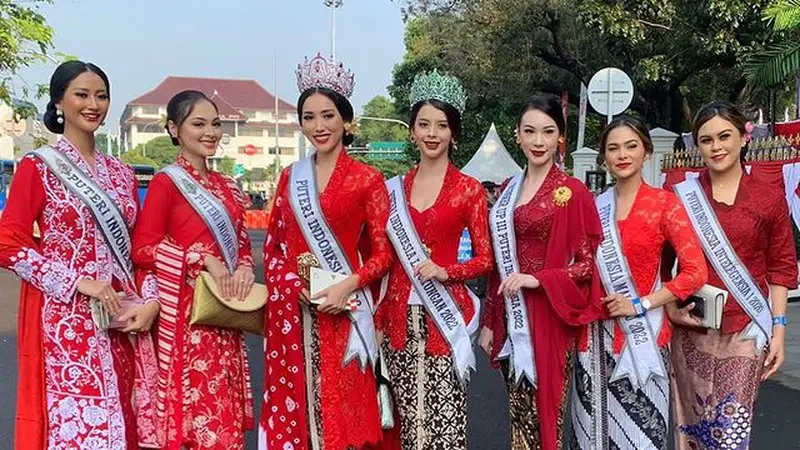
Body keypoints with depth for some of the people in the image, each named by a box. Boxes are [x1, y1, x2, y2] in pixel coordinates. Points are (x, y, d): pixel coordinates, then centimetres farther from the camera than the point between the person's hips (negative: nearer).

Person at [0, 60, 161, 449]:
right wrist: (79, 282, -14)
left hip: (125, 319, 5)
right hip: (67, 321, -5)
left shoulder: (122, 173, 14)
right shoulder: (38, 166, -1)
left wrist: (150, 301, 0)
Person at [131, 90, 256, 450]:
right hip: (185, 315, -7)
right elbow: (142, 248, -13)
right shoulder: (165, 182, -7)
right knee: (196, 411, -2)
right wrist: (203, 258, -20)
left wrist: (244, 268, -4)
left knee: (226, 415, 11)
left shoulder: (226, 187, 14)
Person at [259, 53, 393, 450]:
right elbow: (272, 245, 11)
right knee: (290, 404, 8)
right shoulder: (290, 177, 11)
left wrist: (347, 286, -17)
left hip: (340, 310, -3)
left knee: (340, 406, 1)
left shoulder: (367, 180, -2)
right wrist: (294, 284, -7)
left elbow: (384, 252, -2)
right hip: (291, 311, 4)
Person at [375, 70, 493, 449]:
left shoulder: (469, 189, -1)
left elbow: (485, 259, 0)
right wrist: (378, 316, 7)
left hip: (444, 316, -4)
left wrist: (444, 272, -17)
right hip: (400, 317, 4)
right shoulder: (395, 188, 10)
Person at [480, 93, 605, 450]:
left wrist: (537, 279, -21)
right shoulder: (508, 189, 10)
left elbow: (587, 263, -8)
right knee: (519, 419, 15)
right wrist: (490, 321, 11)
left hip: (549, 320, -6)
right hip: (511, 321, 6)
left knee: (544, 417, 2)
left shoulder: (573, 192, -8)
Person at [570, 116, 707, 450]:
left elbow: (696, 272, -10)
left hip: (642, 334, -3)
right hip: (596, 333, 4)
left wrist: (640, 304, -13)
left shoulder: (664, 203, -4)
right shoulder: (593, 207, 7)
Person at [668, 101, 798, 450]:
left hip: (745, 329, -1)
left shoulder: (769, 198, 1)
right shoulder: (681, 196, 3)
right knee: (691, 422, 8)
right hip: (690, 327, 1)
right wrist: (670, 308, -3)